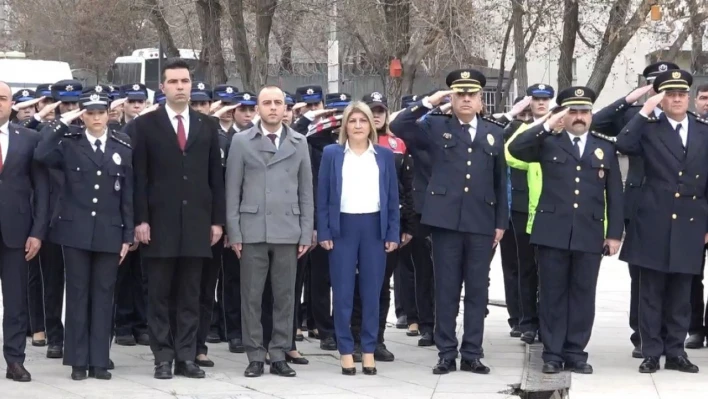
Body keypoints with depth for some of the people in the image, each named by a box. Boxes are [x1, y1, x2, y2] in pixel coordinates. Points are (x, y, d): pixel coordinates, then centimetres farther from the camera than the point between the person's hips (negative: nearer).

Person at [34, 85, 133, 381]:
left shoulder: (123, 148, 5)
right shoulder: (69, 145, 1)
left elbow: (128, 196, 4)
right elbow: (40, 156, -20)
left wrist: (128, 236, 0)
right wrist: (61, 123, -15)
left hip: (109, 233, 1)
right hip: (76, 231, -1)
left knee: (103, 295, 4)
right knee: (77, 294, 3)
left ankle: (99, 361, 8)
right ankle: (78, 360, 7)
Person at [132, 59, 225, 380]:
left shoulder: (207, 126, 10)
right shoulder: (146, 125, 2)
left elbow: (215, 176, 10)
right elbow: (139, 176, -2)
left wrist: (217, 220, 4)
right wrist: (140, 219, -9)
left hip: (196, 222, 2)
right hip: (160, 221, -2)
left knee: (190, 295, 5)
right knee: (159, 295, 2)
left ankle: (186, 357, 9)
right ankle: (163, 358, 6)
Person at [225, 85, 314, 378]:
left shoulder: (299, 143, 9)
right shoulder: (242, 142, 4)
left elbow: (306, 191, 9)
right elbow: (232, 191, 2)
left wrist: (307, 233, 3)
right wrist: (234, 233, -3)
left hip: (288, 231, 2)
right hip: (252, 230, -1)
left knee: (285, 296, 3)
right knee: (251, 296, 1)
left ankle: (279, 356, 9)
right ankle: (255, 357, 7)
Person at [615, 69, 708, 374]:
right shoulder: (650, 129, 1)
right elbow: (623, 145, -18)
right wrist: (645, 111, -18)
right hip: (654, 224, -2)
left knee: (680, 294, 8)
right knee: (651, 292, 2)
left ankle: (675, 352, 14)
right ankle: (651, 352, 8)